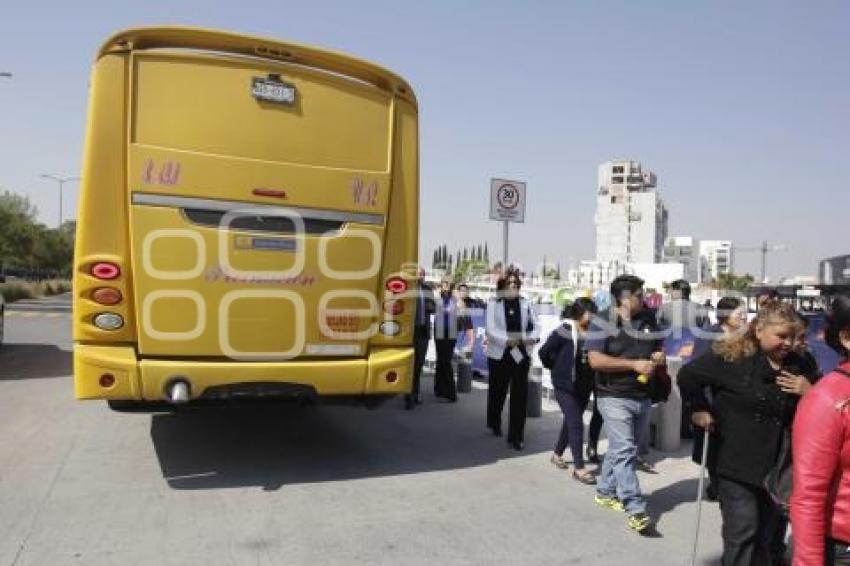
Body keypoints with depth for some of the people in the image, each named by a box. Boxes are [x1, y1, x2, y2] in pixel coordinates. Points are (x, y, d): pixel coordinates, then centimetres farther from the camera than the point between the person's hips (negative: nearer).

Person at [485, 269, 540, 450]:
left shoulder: (525, 304, 4)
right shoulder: (493, 304, -3)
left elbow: (535, 325, 6)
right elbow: (490, 330, -11)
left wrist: (532, 338, -14)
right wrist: (507, 340, -25)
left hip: (521, 355, 1)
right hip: (499, 354, -1)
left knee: (520, 396, -4)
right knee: (497, 392, 14)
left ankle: (516, 436, 4)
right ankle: (494, 423, 42)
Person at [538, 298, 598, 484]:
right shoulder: (564, 332, -16)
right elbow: (544, 352, -10)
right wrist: (560, 368, -2)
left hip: (584, 386, 6)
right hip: (565, 385, -6)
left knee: (571, 421, 18)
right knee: (576, 423, -8)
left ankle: (557, 454, 38)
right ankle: (579, 468, 0)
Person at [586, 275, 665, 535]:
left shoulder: (649, 319, 7)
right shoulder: (602, 321, -12)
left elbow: (659, 348, 21)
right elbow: (595, 360, -19)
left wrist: (659, 356, -4)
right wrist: (634, 364, -21)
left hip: (643, 396, 7)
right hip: (615, 397, -6)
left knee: (620, 449, 17)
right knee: (625, 451, -9)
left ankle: (605, 492, 34)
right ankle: (636, 511, -6)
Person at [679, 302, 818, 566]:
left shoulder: (797, 365, 3)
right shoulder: (730, 357, -13)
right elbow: (687, 376, -5)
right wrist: (700, 409, -4)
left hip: (778, 465, 5)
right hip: (736, 464, -5)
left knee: (771, 531, 19)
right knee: (743, 530, -1)